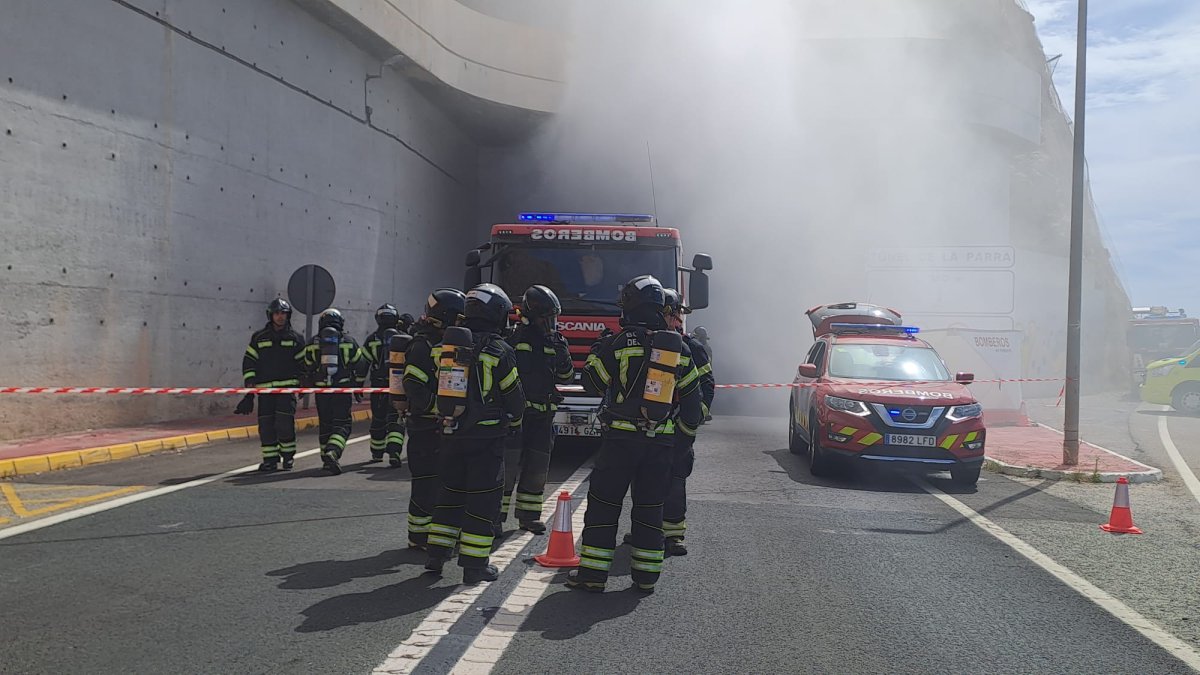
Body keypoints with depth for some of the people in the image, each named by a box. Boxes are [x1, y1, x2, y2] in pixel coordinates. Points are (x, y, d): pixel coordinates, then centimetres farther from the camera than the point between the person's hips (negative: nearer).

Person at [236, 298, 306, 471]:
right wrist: (250, 384, 1)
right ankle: (270, 459, 9)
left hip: (287, 387, -2)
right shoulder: (259, 338, 10)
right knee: (266, 424, 0)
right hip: (265, 388, 2)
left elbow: (303, 362, 13)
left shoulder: (295, 338, 9)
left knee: (284, 421, -13)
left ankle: (288, 454, 4)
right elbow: (248, 361, 10)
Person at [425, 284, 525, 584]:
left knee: (451, 493, 17)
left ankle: (437, 554, 21)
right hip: (486, 437, -5)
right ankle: (474, 565, 5)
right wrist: (514, 421, 16)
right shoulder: (499, 351, -10)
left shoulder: (447, 346, 6)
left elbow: (434, 389, 12)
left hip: (451, 434, 6)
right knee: (483, 499, 2)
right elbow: (514, 397, -3)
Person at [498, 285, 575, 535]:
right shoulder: (514, 338, -5)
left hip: (543, 414, 5)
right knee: (508, 465, -7)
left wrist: (563, 357, -9)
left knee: (537, 467, 9)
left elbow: (566, 378, 11)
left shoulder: (556, 341, 10)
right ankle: (496, 516, -2)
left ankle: (528, 515, 20)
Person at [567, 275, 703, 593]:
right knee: (650, 506, 12)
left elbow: (593, 383, -1)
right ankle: (646, 575, 14)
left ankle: (593, 572, 6)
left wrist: (597, 351, 15)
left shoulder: (619, 342, -8)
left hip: (621, 437, -4)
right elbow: (693, 397, 10)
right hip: (661, 441, 4)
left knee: (604, 503, 5)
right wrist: (684, 430, 23)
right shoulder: (678, 348, 6)